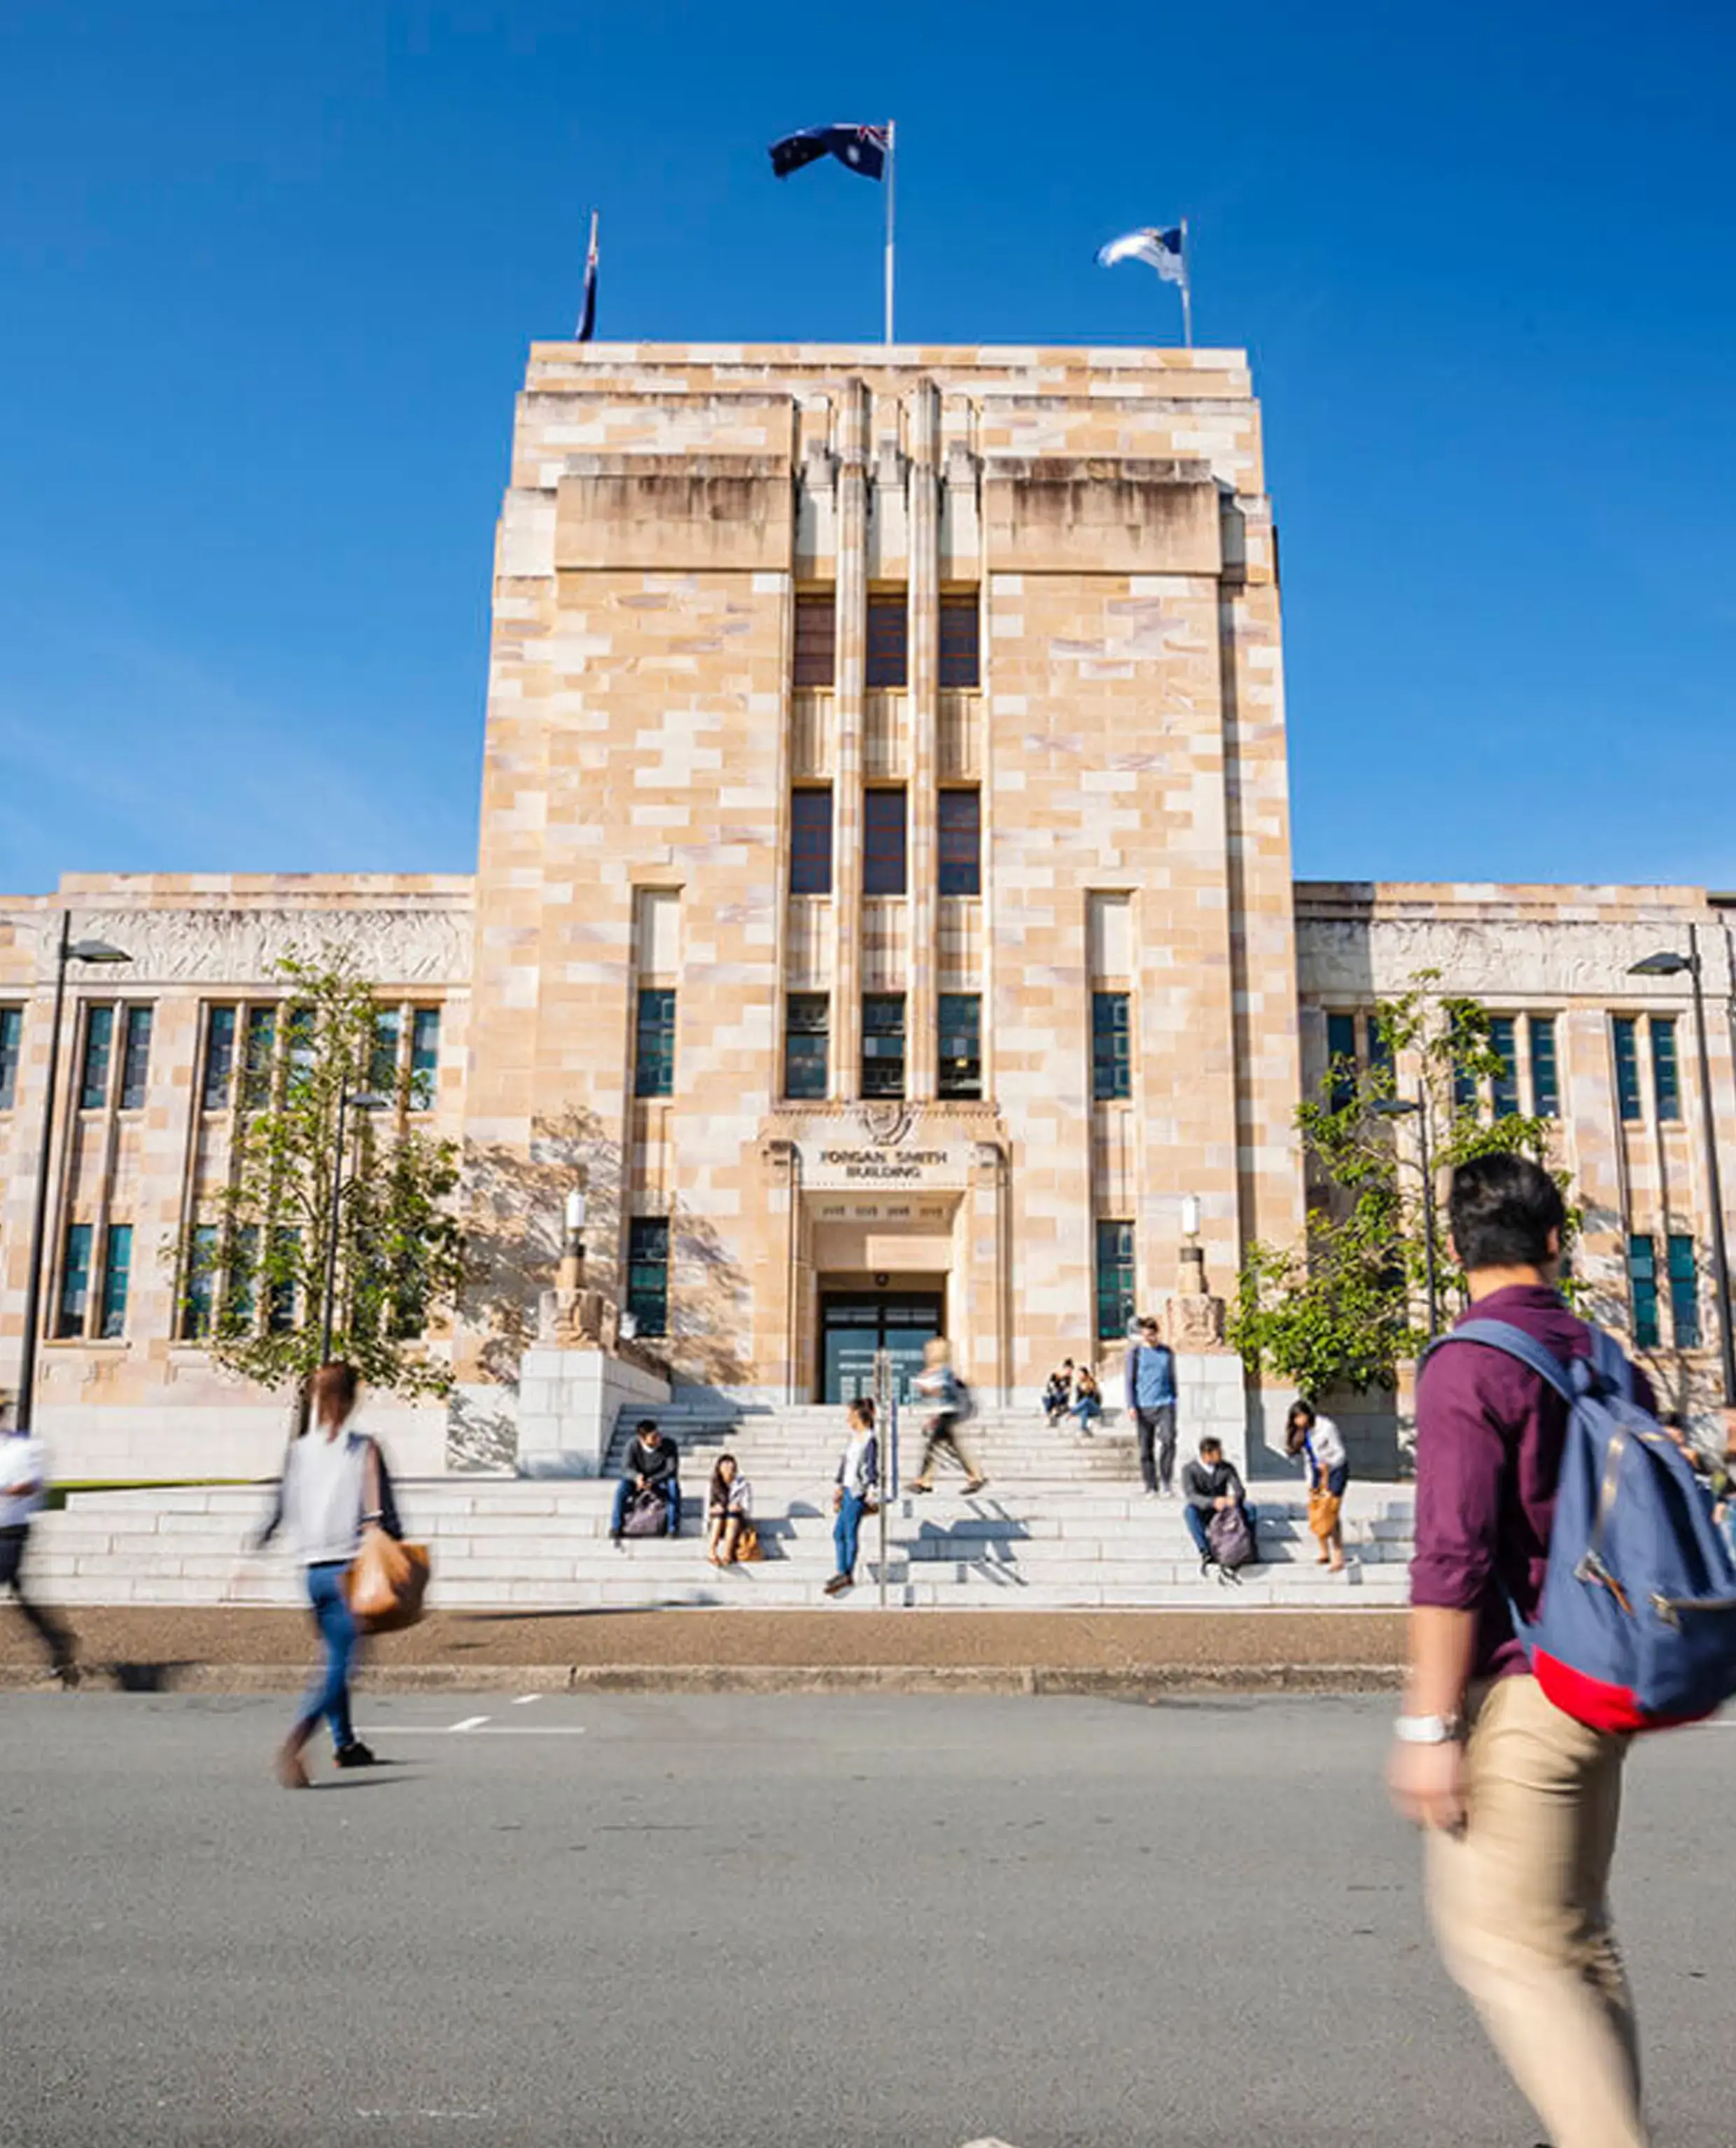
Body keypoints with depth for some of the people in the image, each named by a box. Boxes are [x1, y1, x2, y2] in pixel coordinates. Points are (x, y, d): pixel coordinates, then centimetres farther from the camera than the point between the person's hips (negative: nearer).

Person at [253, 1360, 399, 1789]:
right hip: (350, 1568, -5)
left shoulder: (296, 1450, 3)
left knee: (336, 1659, 22)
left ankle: (345, 1744, 32)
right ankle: (295, 1741, -28)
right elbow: (382, 1514, -7)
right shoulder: (365, 1450, -6)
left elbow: (278, 1509, 3)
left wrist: (256, 1551, 15)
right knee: (340, 1664, -6)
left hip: (312, 1569, 5)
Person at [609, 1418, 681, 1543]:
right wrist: (637, 1477, -42)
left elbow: (672, 1470, -22)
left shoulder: (669, 1445, -21)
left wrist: (652, 1481, -36)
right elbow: (630, 1468, -18)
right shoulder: (633, 1445, -17)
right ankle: (615, 1528, -18)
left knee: (673, 1485, -34)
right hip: (639, 1481, 1)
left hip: (662, 1482, -1)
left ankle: (673, 1527, -26)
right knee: (622, 1487, -28)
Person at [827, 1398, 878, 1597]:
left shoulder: (870, 1440, -12)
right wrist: (838, 1487, 20)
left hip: (858, 1492, -8)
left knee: (849, 1532, -3)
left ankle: (847, 1575, 4)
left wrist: (871, 1492, -16)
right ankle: (843, 1574, 14)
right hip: (848, 1490, 9)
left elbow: (872, 1467, -14)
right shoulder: (853, 1438, 14)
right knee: (838, 1533, 8)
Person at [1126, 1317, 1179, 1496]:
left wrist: (1174, 1403, 20)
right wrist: (1131, 1405, -5)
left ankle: (1166, 1483, -6)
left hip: (1165, 1404, 1)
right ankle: (1150, 1487, 9)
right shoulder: (1135, 1351, 4)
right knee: (1146, 1448, 1)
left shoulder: (1167, 1352, 11)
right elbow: (1130, 1380, 3)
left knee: (1168, 1440, -16)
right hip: (1144, 1406, -1)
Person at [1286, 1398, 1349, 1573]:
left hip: (1336, 1469, -6)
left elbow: (1340, 1453, -16)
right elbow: (1307, 1459, 9)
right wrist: (1310, 1483, 6)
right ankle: (1324, 1553, 18)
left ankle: (1338, 1558, -8)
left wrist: (1328, 1465, -33)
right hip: (1318, 1471, 6)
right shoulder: (1300, 1433, 0)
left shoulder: (1326, 1427, -21)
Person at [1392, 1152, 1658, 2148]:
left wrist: (1430, 1726, -16)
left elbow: (1453, 1560, -20)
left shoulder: (1467, 1366, -14)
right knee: (1578, 1936, 19)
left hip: (1519, 1690, -8)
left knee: (1504, 1944, -1)